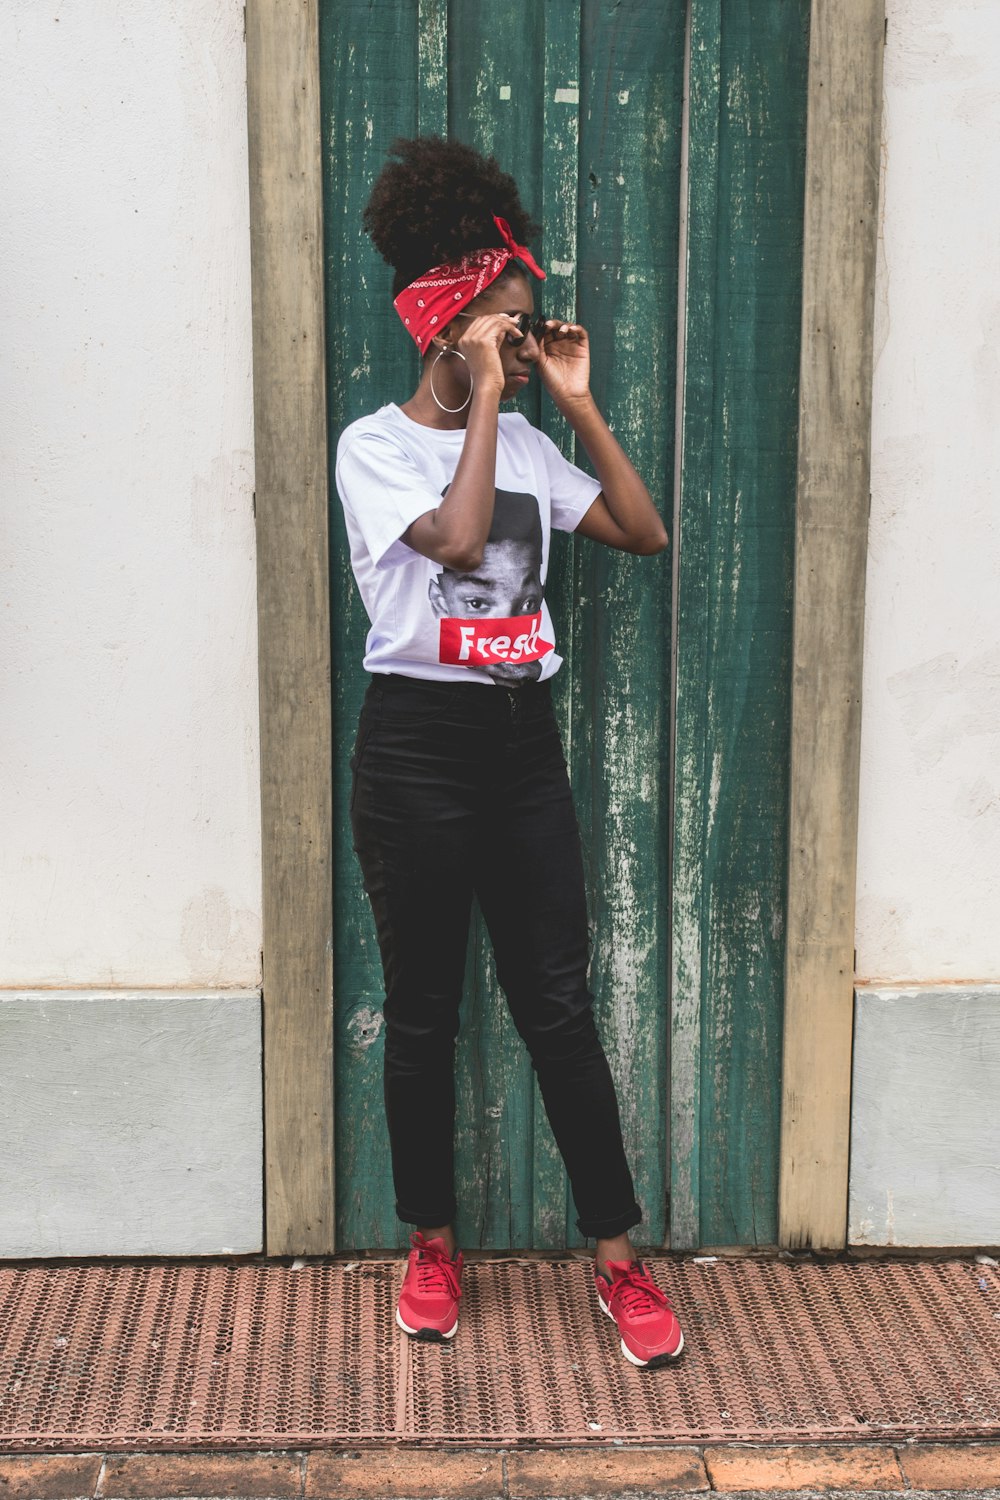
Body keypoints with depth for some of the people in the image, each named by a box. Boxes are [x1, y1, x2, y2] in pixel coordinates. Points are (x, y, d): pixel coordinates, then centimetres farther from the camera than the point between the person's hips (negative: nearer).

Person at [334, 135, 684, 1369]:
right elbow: (456, 536, -23)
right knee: (423, 1011, 8)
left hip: (523, 739, 4)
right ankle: (432, 1244, 25)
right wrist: (485, 395, -16)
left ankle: (618, 1255, 14)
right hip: (418, 743, -4)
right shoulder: (375, 444, -5)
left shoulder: (524, 443, 11)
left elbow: (646, 534, 5)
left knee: (559, 1005, 6)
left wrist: (578, 403, 1)